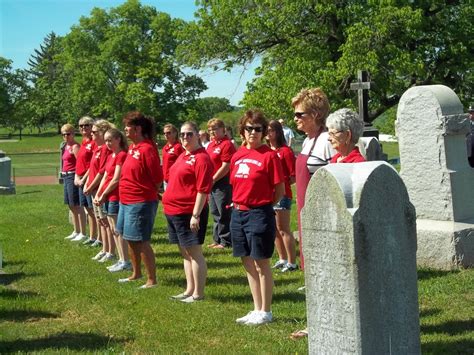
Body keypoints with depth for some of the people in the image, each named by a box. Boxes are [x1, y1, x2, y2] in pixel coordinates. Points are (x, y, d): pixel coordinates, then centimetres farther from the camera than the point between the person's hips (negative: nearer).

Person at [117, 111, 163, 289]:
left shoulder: (147, 149, -18)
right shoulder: (132, 147, 9)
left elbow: (158, 178, -17)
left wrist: (147, 194, -4)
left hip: (141, 203, -9)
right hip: (127, 201, 9)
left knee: (141, 241, -4)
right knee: (129, 238, 19)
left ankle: (152, 280, 6)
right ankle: (136, 273, 34)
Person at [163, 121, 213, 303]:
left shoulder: (201, 158, -13)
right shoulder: (183, 156, 14)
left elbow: (203, 190, -18)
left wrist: (196, 215, -21)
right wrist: (169, 202, 16)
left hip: (189, 213, -9)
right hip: (174, 212, 9)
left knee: (194, 252, -2)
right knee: (185, 253, 15)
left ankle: (198, 294, 6)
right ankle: (189, 290, 25)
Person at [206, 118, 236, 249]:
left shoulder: (227, 144, -13)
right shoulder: (211, 144, 14)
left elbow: (226, 166, -19)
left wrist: (213, 179, -14)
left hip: (223, 183, -9)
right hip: (212, 184, 9)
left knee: (223, 214, -3)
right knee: (215, 213, 16)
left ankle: (225, 241, 6)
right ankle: (217, 240, 25)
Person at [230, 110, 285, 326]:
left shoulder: (269, 155, -9)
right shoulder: (237, 155, 9)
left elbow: (280, 190, -7)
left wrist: (262, 205, -2)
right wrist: (239, 203, 5)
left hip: (259, 213, -7)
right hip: (238, 213, 7)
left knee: (261, 264, 0)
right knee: (248, 264, 13)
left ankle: (265, 312, 12)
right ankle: (257, 310, 24)